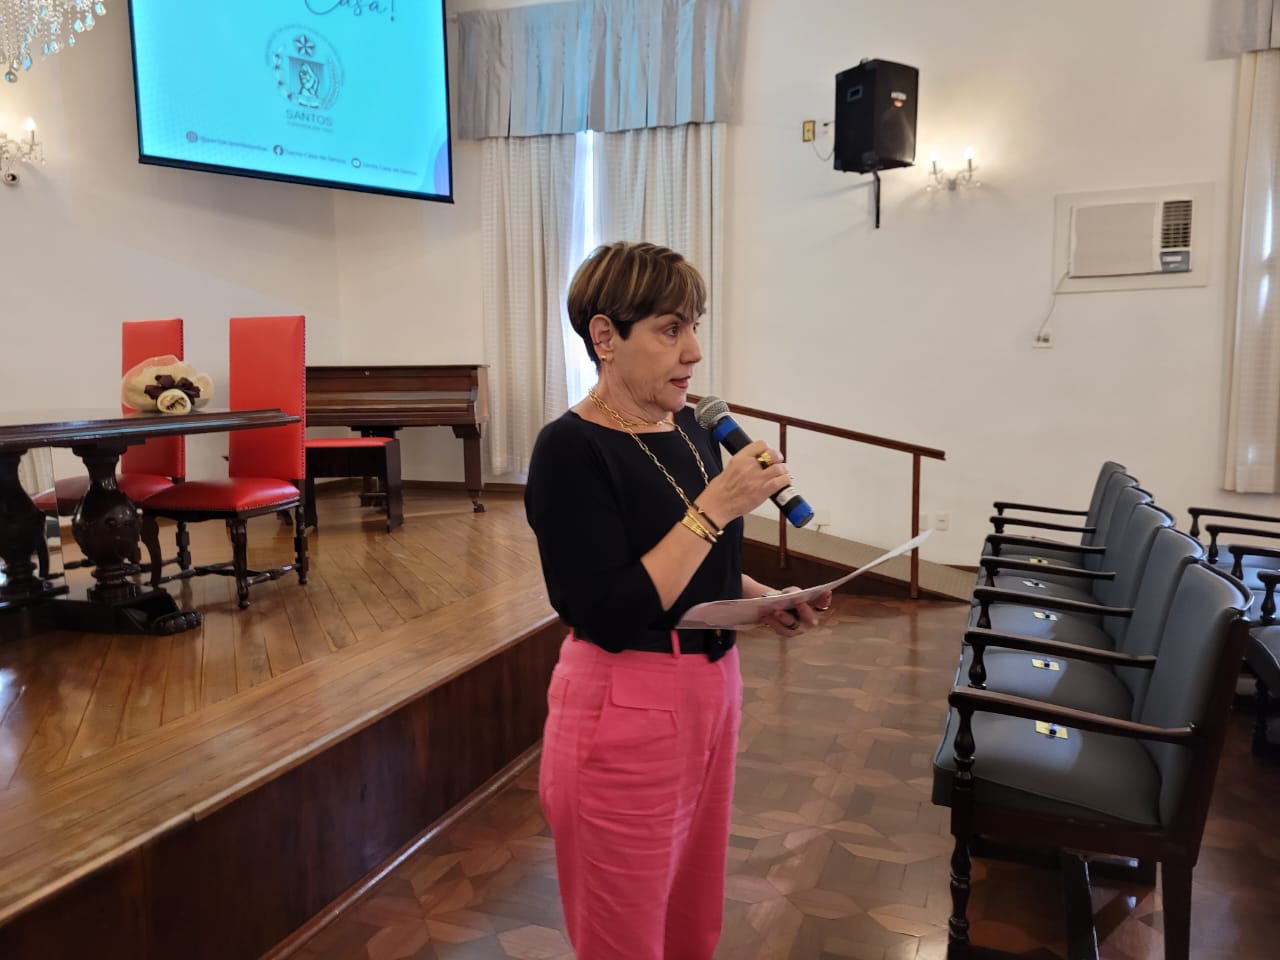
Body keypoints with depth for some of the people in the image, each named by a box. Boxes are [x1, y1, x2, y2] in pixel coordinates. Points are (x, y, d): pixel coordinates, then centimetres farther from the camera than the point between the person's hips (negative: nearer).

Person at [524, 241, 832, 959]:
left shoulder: (689, 428, 4)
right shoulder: (572, 449, -19)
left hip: (711, 687, 8)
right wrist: (716, 506, -26)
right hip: (626, 710, -7)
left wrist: (765, 601, 2)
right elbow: (610, 616, -26)